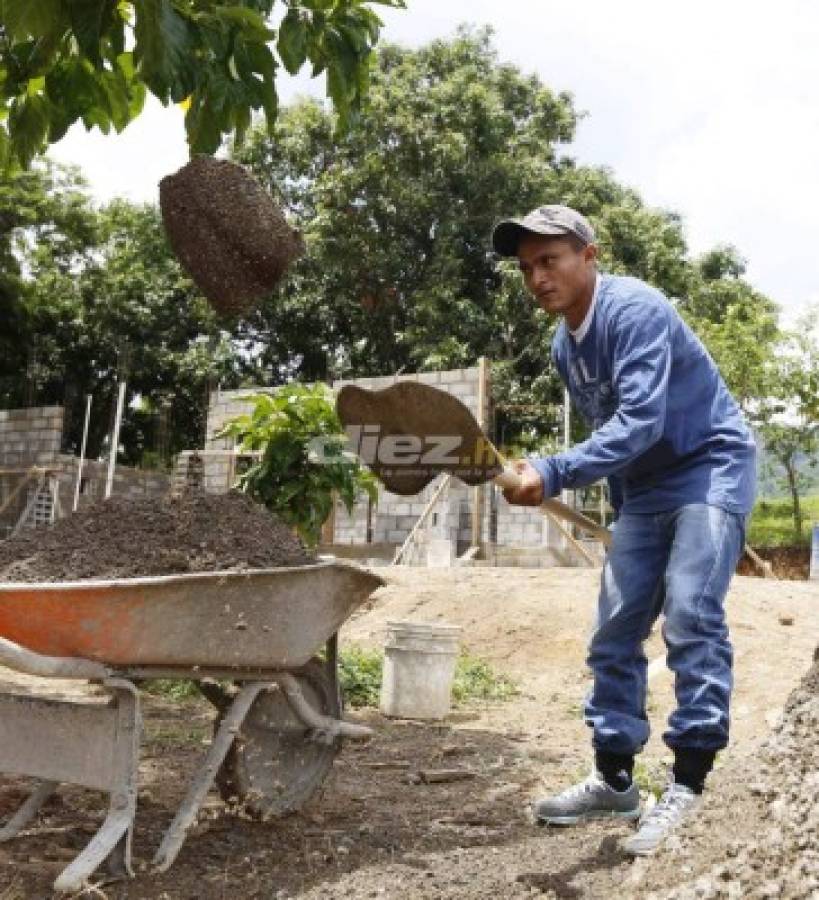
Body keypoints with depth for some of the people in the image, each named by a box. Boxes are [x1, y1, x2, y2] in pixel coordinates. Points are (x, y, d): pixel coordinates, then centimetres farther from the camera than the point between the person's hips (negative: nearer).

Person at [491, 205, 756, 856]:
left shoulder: (635, 310, -21)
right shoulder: (565, 347, 5)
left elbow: (640, 421, -33)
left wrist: (553, 474, -43)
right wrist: (623, 516, 18)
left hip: (711, 466, -8)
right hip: (643, 487, 8)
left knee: (689, 618, -18)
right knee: (615, 631, 3)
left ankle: (687, 787, -9)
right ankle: (615, 781, 13)